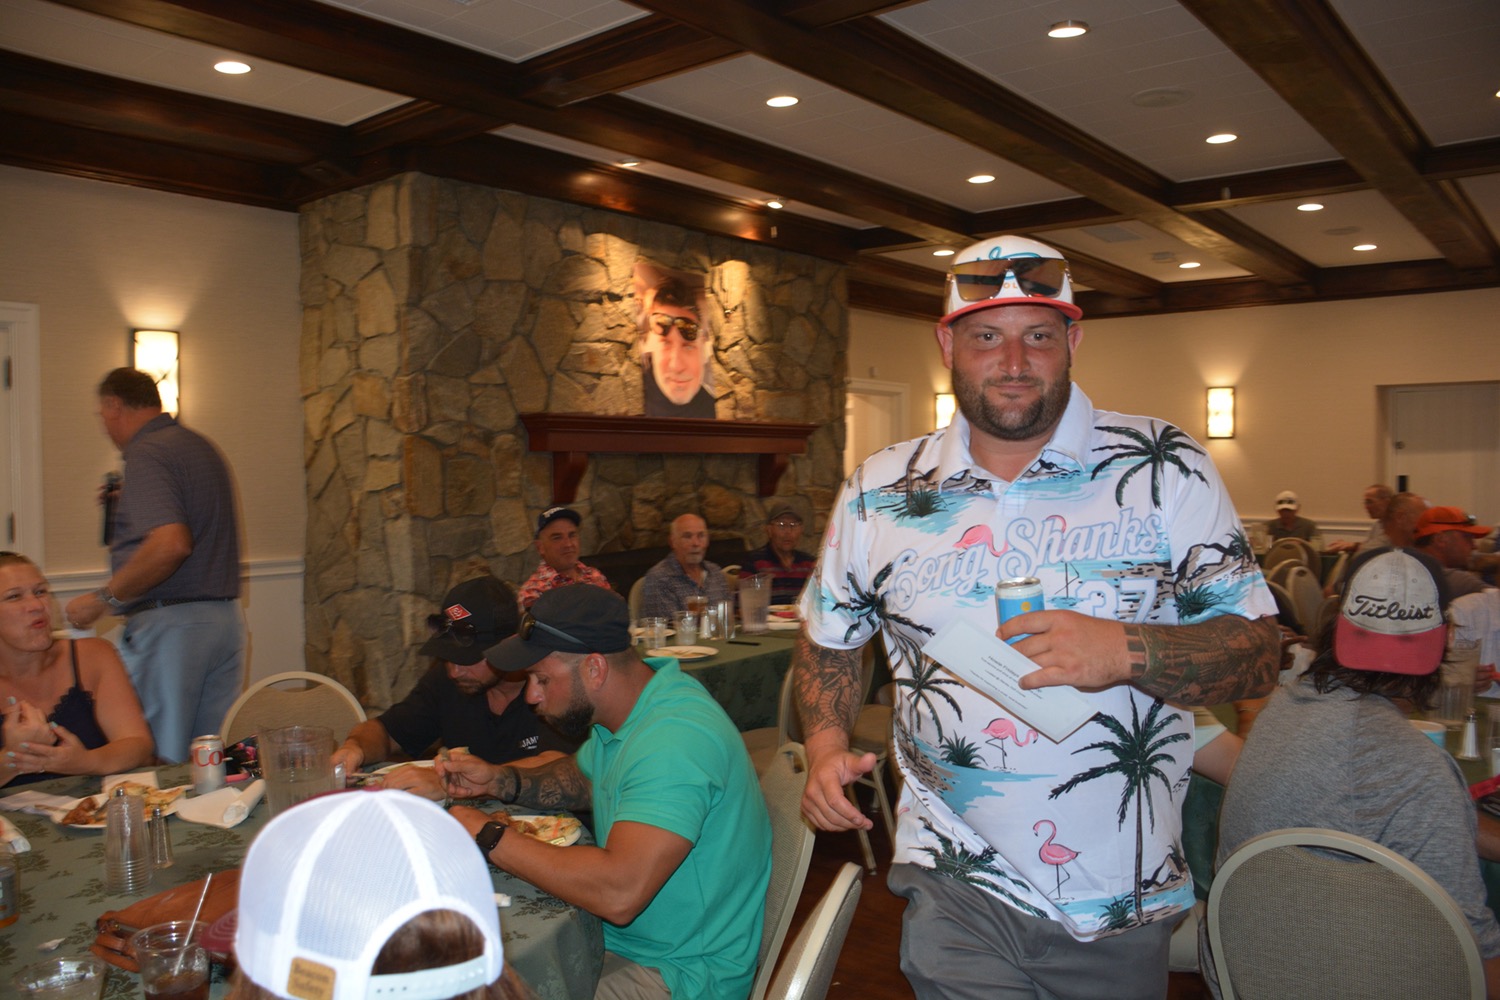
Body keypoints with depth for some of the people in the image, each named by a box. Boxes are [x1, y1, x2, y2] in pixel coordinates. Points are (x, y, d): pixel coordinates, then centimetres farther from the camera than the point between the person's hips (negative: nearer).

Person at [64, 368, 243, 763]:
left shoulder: (146, 454, -11)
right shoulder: (203, 446, 15)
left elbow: (170, 545, -25)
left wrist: (103, 599, -14)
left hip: (169, 623, -8)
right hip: (226, 618, 9)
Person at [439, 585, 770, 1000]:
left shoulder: (675, 741, -31)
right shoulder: (629, 710, 1)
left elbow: (619, 893, -38)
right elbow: (583, 779, 21)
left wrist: (488, 836, -27)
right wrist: (499, 781, 2)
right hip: (619, 938, 9)